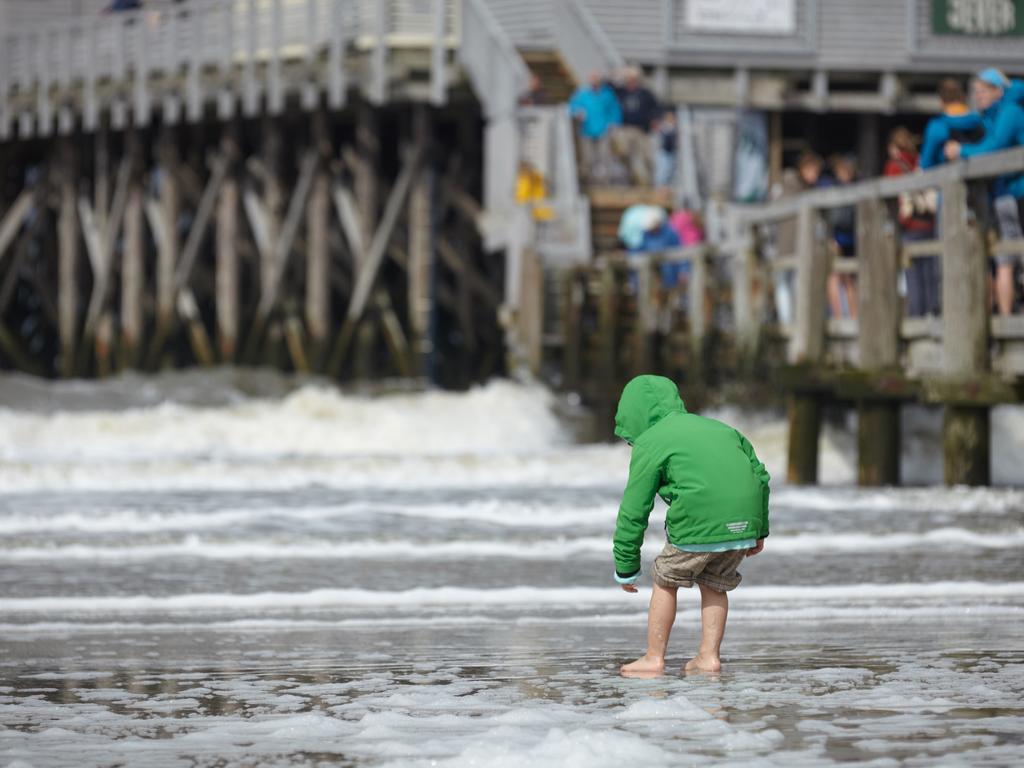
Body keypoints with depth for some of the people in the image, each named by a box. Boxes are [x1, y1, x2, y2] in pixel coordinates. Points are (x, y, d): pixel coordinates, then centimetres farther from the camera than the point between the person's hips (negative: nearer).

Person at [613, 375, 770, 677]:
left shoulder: (649, 444, 9)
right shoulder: (719, 429, 27)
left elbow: (633, 512, 6)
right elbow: (760, 476, 26)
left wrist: (625, 568, 13)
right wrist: (759, 531, 31)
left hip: (699, 523, -6)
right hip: (744, 519, 6)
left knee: (666, 583, 13)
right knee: (713, 584, 24)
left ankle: (654, 658, 14)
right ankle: (709, 655, 18)